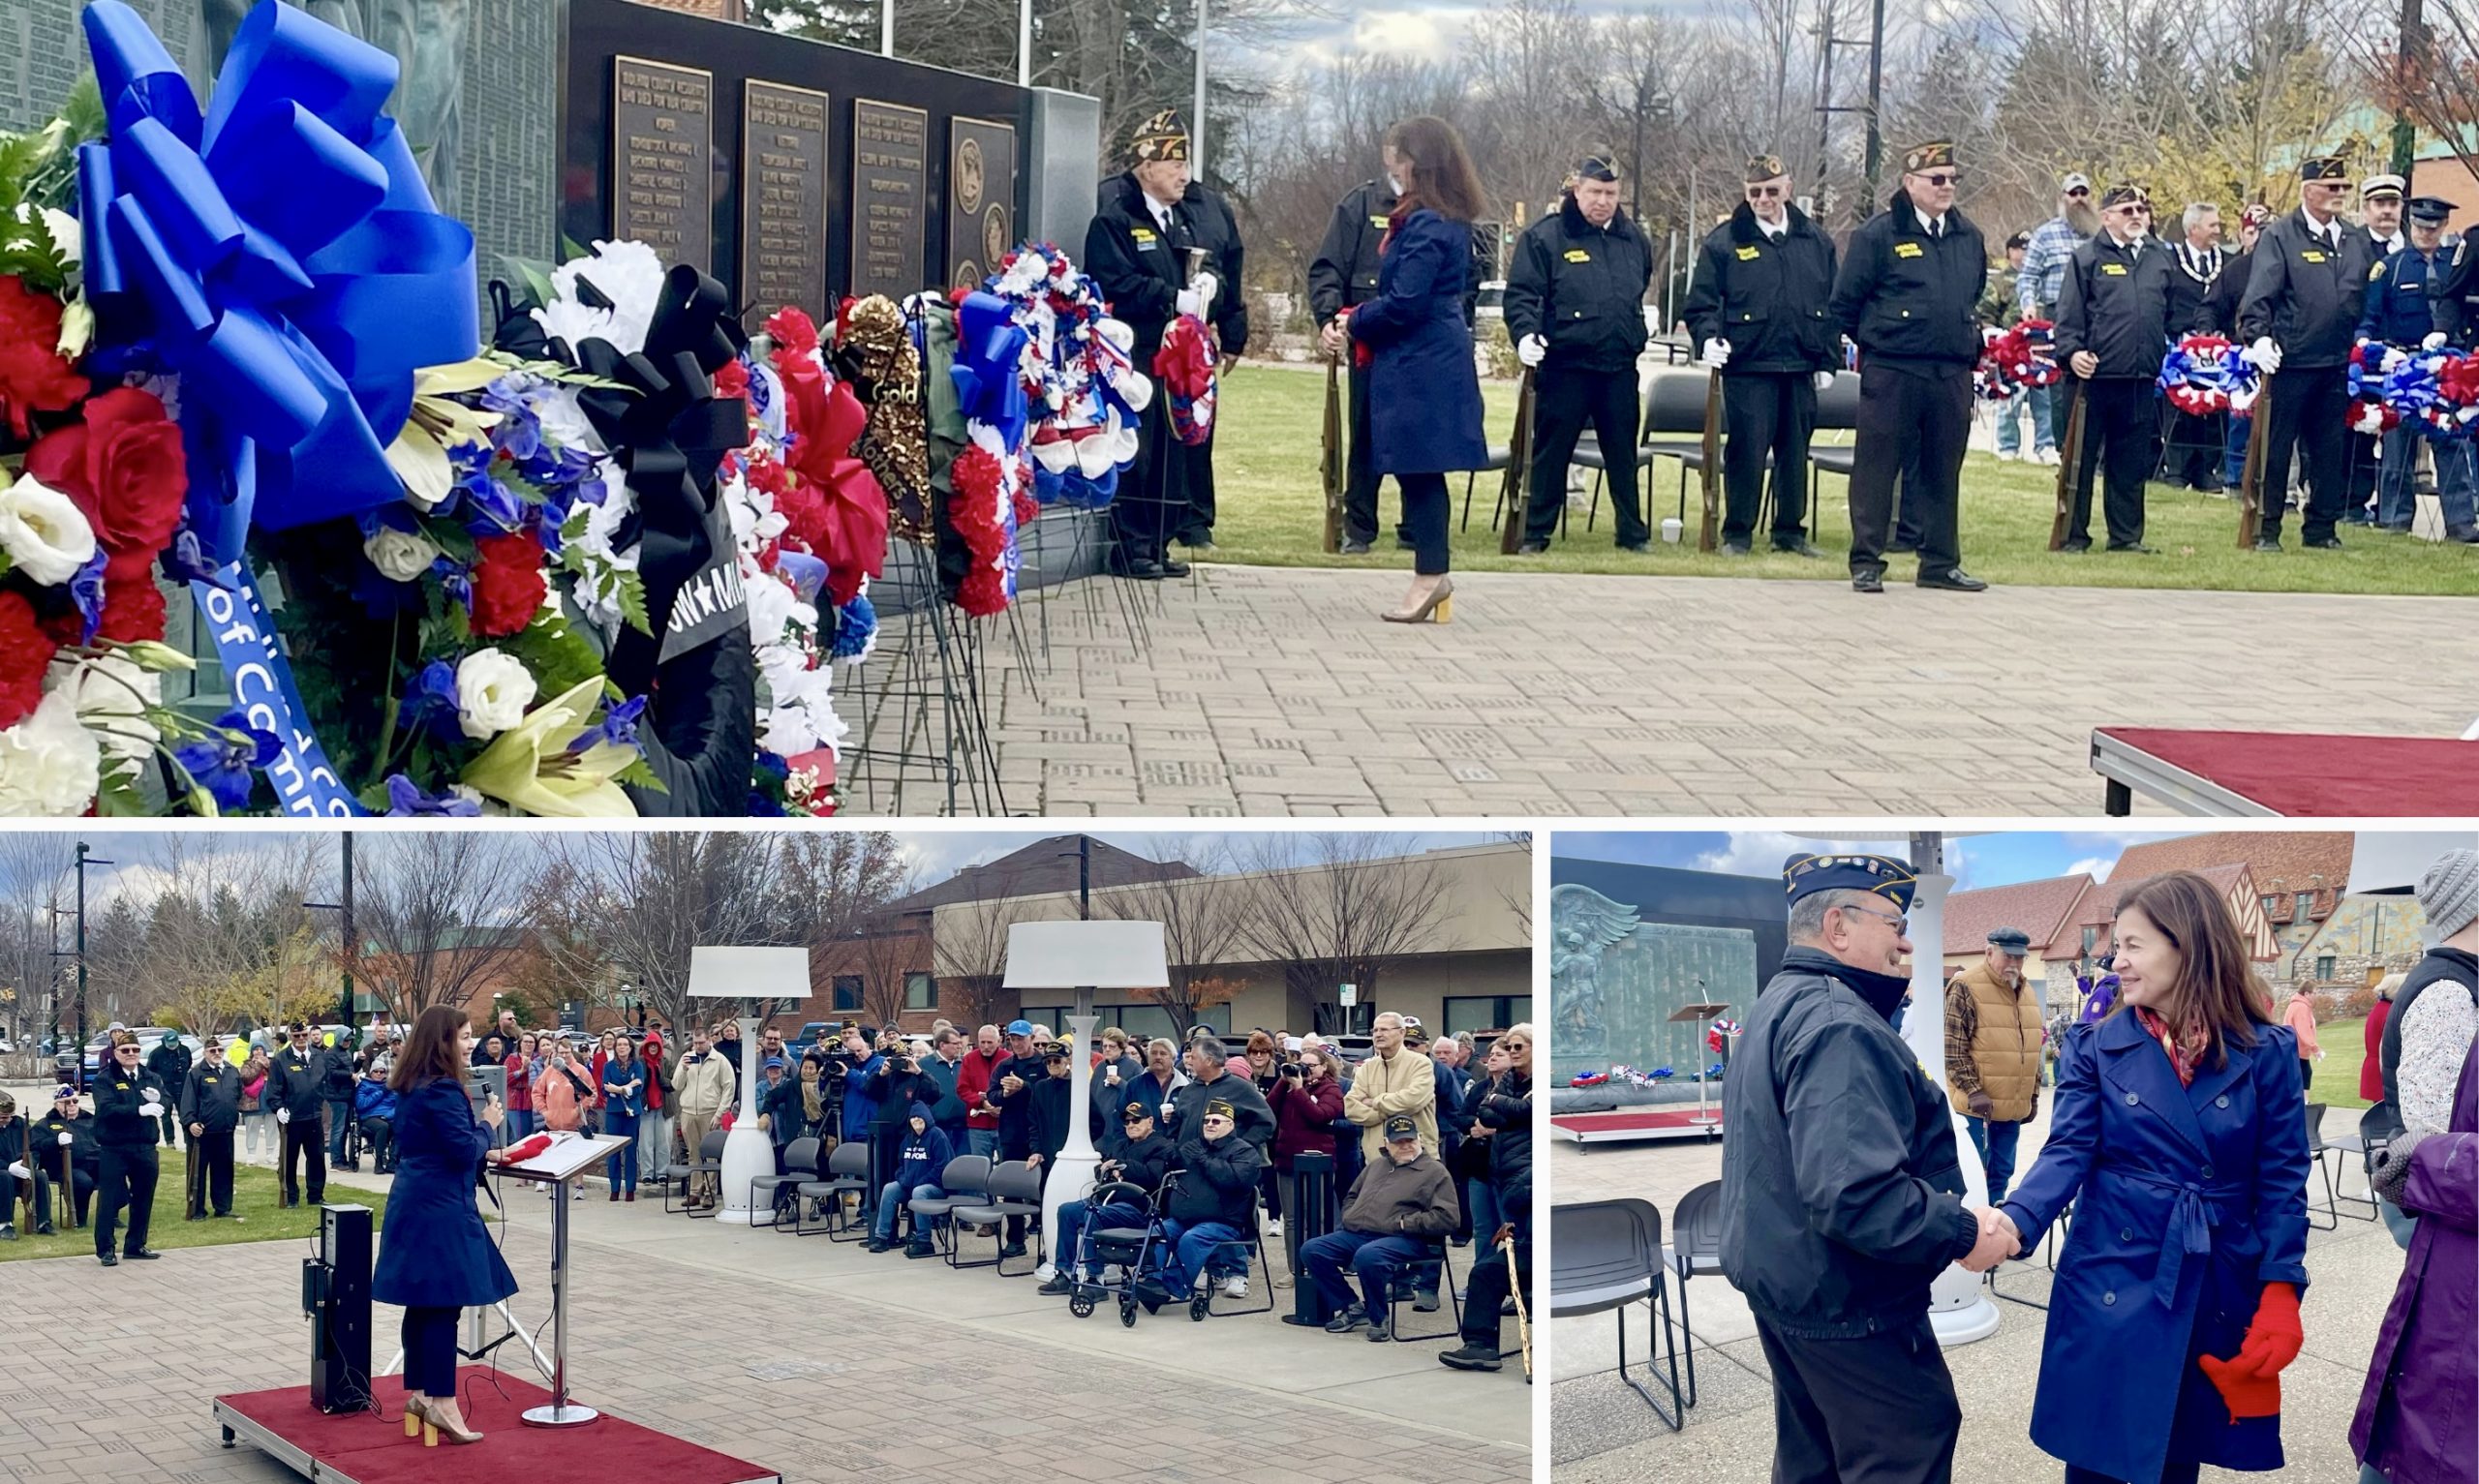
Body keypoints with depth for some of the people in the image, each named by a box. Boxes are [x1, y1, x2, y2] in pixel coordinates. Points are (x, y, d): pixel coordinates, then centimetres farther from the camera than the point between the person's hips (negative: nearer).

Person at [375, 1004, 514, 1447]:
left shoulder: (412, 1087, 13)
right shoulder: (443, 1089, -18)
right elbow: (465, 1149, -20)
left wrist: (481, 1152, 18)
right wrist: (489, 1125, -3)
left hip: (415, 1203, 10)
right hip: (441, 1208, -10)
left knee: (422, 1302, 13)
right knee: (444, 1302, -7)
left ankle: (419, 1393, 19)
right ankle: (442, 1402, -6)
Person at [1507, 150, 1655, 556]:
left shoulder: (1633, 239, 11)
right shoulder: (1545, 237, -5)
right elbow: (1520, 293, -9)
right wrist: (1525, 333, -24)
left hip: (1620, 367, 4)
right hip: (1564, 365, -4)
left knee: (1623, 452, 10)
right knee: (1551, 451, 3)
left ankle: (1632, 531, 18)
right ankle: (1536, 533, 9)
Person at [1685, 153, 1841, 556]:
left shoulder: (1816, 242, 10)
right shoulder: (1724, 242, 1)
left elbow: (1833, 305, 13)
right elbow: (1701, 302, 1)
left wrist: (1828, 360, 9)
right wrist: (1709, 338, -17)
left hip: (1800, 367, 4)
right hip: (1747, 366, -4)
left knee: (1795, 452, 10)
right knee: (1746, 451, -3)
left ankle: (1790, 530, 19)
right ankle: (1738, 533, 6)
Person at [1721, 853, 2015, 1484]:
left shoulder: (1776, 1008, 12)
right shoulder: (1839, 1027, -23)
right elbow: (1853, 1194, -32)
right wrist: (1963, 1233, -22)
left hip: (1778, 1284, 11)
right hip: (1845, 1303, -10)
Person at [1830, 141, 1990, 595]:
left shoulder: (1968, 237, 12)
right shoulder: (1878, 234, -5)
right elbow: (1845, 302, -1)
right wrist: (1875, 340, 6)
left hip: (1952, 374, 5)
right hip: (1891, 372, -5)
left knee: (1944, 469, 9)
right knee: (1877, 467, -1)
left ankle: (1941, 562, 17)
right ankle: (1866, 562, 5)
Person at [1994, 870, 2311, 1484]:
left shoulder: (2265, 1051, -2)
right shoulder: (2096, 1047, -1)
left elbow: (2281, 1178, -2)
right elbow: (2068, 1152, -9)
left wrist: (2281, 1293, -9)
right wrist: (2014, 1222, -28)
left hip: (2219, 1294, 0)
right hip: (2114, 1286, 0)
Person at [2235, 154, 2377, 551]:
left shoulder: (2357, 243, 14)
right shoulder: (2279, 236, -3)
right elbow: (2259, 295, -10)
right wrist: (2258, 338, -22)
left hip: (2339, 365, 5)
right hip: (2290, 362, -5)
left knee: (2331, 450, 9)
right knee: (2276, 447, 1)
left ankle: (2321, 529, 17)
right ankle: (2267, 530, 7)